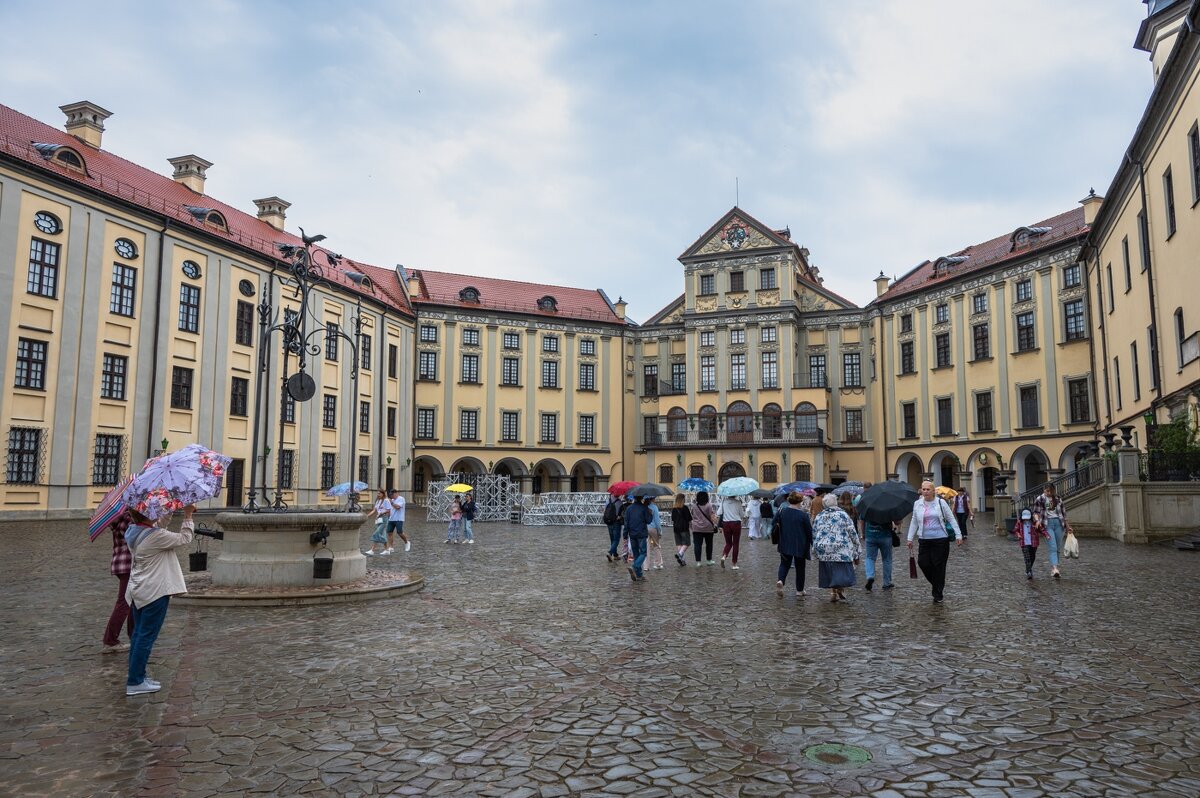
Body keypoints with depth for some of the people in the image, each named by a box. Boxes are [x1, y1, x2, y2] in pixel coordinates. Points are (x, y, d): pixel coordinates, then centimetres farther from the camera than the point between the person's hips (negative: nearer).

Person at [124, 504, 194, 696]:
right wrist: (188, 515, -9)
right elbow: (184, 538, -15)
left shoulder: (134, 532, 5)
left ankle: (135, 676, 25)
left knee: (139, 634, 17)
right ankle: (135, 682, 3)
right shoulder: (155, 536, -22)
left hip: (138, 591, 9)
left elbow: (159, 526, 20)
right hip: (154, 591, -9)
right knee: (147, 636, -2)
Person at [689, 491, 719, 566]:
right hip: (708, 528, -1)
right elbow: (712, 516, -12)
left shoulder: (693, 506, 2)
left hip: (696, 529, 1)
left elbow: (691, 516, 9)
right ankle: (709, 560, 22)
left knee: (698, 545, 1)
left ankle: (698, 561, -4)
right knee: (709, 544, 14)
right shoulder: (708, 506, -8)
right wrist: (715, 524, -4)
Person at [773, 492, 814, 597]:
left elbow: (774, 525, 3)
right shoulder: (803, 515, -13)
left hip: (785, 545, 2)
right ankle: (799, 590, 20)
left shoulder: (781, 511, -5)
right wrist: (812, 544, 6)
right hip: (800, 546, -2)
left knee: (784, 564, 15)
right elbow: (809, 531, -7)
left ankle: (780, 580, -12)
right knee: (800, 567, 13)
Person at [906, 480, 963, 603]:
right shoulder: (917, 504, 6)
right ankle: (935, 583, 24)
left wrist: (958, 535, -2)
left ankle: (937, 595, 12)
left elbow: (951, 519, 3)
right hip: (925, 540, 2)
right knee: (923, 563, -7)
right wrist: (910, 538, 11)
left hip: (941, 539, -2)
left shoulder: (941, 502, -1)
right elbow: (914, 522, 13)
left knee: (938, 567, 0)